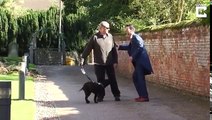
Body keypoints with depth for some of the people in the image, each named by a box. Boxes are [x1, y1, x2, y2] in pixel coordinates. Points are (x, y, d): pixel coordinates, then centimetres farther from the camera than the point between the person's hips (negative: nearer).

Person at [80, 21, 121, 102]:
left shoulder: (110, 36, 4)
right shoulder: (95, 37, -5)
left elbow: (114, 50, 7)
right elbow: (88, 49, -5)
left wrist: (115, 61, 3)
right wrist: (83, 58, -10)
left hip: (109, 63, 2)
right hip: (99, 64, -2)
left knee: (112, 80, 6)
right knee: (100, 80, 6)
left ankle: (116, 95, 14)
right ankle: (100, 96, 17)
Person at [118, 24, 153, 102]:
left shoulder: (136, 37, -12)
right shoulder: (133, 38, 19)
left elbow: (140, 48, -22)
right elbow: (129, 47, 29)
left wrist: (132, 56, -20)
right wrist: (119, 47, 25)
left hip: (141, 61, -11)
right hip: (138, 61, 11)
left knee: (140, 78, -9)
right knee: (135, 77, 15)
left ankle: (145, 97, -7)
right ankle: (142, 95, 19)